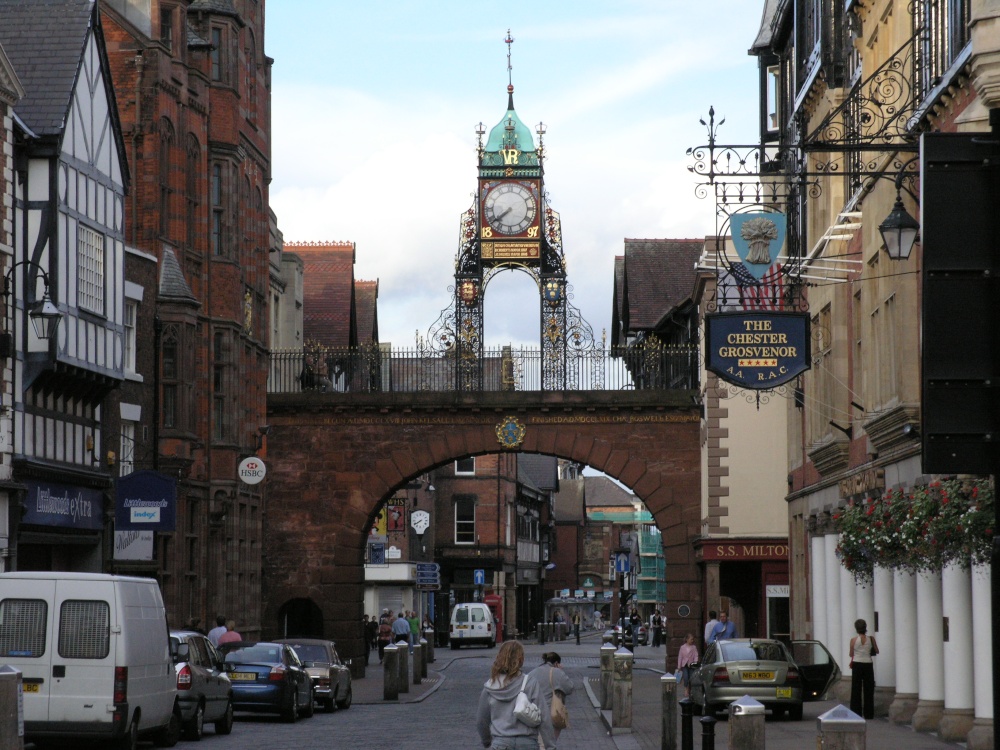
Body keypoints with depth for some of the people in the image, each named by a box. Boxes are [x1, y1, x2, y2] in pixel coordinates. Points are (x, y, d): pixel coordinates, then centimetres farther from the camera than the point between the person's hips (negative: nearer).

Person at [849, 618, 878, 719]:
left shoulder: (854, 640, -8)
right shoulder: (871, 639, -5)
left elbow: (851, 654, -1)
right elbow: (877, 651, 6)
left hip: (857, 664, -1)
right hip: (868, 664, 1)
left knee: (856, 689, 6)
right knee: (868, 690, 8)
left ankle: (856, 713, 4)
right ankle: (868, 713, 8)